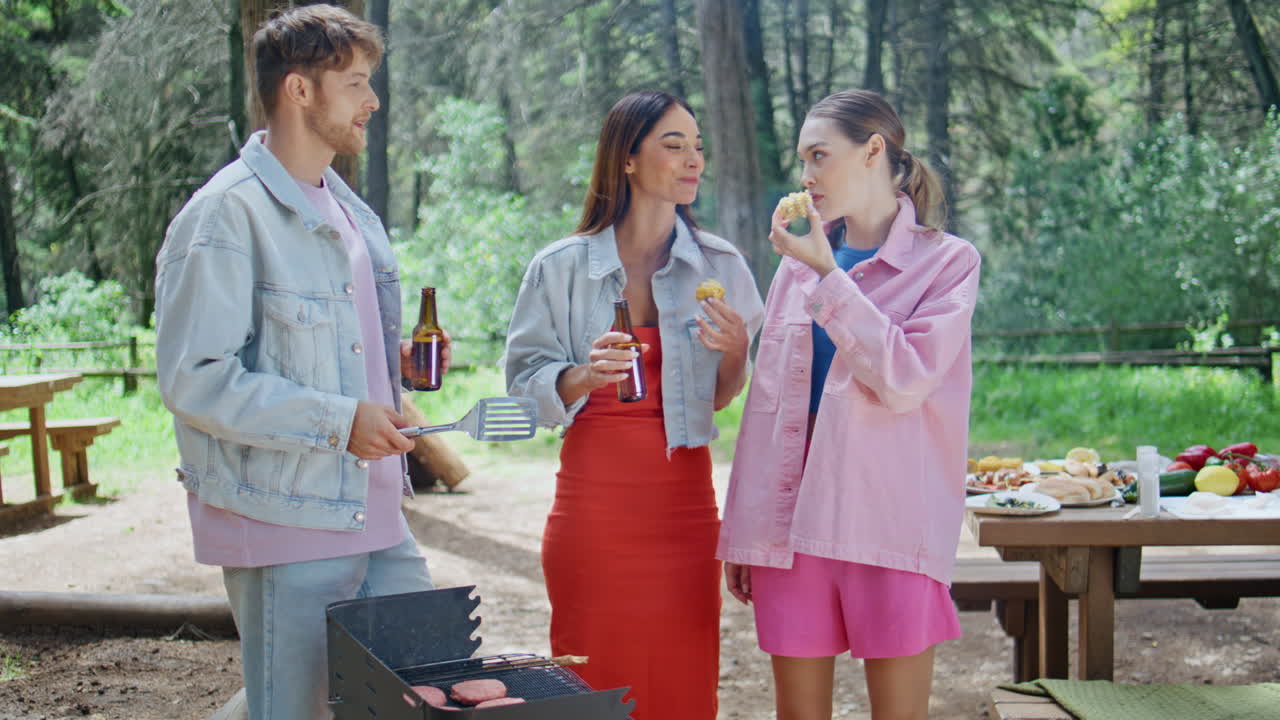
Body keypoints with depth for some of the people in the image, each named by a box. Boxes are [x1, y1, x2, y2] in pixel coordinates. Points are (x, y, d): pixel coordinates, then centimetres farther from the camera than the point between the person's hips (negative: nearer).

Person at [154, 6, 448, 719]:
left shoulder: (349, 209, 17)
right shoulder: (227, 215, -13)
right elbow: (194, 379, -19)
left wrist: (400, 362, 8)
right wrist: (338, 419, -21)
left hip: (376, 515, 9)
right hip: (285, 526, -8)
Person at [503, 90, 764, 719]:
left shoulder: (718, 265, 6)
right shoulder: (561, 267, 0)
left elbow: (722, 398, 12)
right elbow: (524, 384, -1)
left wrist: (735, 354, -9)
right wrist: (583, 376, -20)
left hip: (685, 504, 2)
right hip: (593, 506, -1)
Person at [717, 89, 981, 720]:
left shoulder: (946, 261, 1)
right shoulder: (797, 264, 13)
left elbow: (905, 380, -14)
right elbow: (767, 402, 13)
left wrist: (827, 273, -12)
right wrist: (741, 534, 11)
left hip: (889, 522, -4)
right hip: (793, 521, 4)